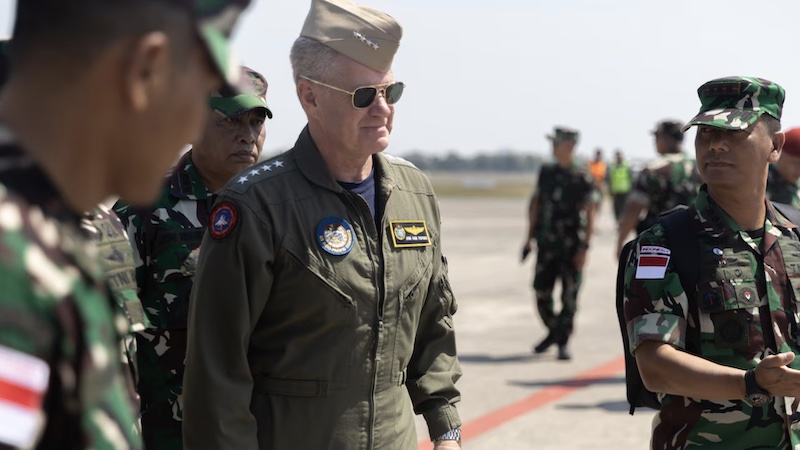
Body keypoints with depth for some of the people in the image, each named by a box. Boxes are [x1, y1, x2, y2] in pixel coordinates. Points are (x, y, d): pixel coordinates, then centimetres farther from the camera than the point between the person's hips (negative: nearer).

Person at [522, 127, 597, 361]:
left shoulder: (583, 178, -7)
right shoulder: (546, 173, 8)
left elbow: (590, 214, -9)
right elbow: (535, 204, 14)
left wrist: (584, 248, -15)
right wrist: (530, 238, 11)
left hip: (571, 247, -5)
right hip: (546, 245, 5)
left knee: (569, 296, -2)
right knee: (542, 293, 6)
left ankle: (563, 342, 6)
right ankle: (553, 331, 28)